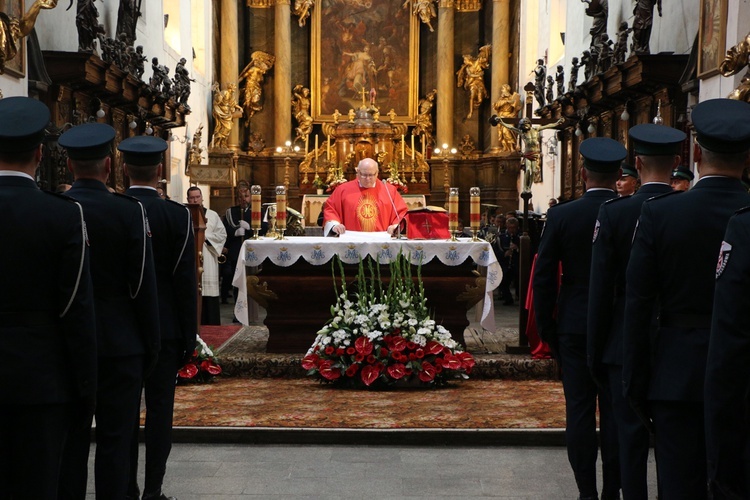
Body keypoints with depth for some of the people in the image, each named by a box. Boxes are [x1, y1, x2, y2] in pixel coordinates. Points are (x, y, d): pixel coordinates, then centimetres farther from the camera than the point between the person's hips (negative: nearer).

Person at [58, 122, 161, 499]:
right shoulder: (129, 212, -10)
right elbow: (143, 286, -8)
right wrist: (151, 346, 1)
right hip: (119, 343, -2)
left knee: (69, 440, 10)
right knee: (114, 440, 4)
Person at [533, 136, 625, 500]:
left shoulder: (561, 216, -7)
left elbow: (544, 277, -5)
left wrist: (546, 327, 5)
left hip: (574, 327, -1)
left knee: (579, 411, 5)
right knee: (615, 412, 8)